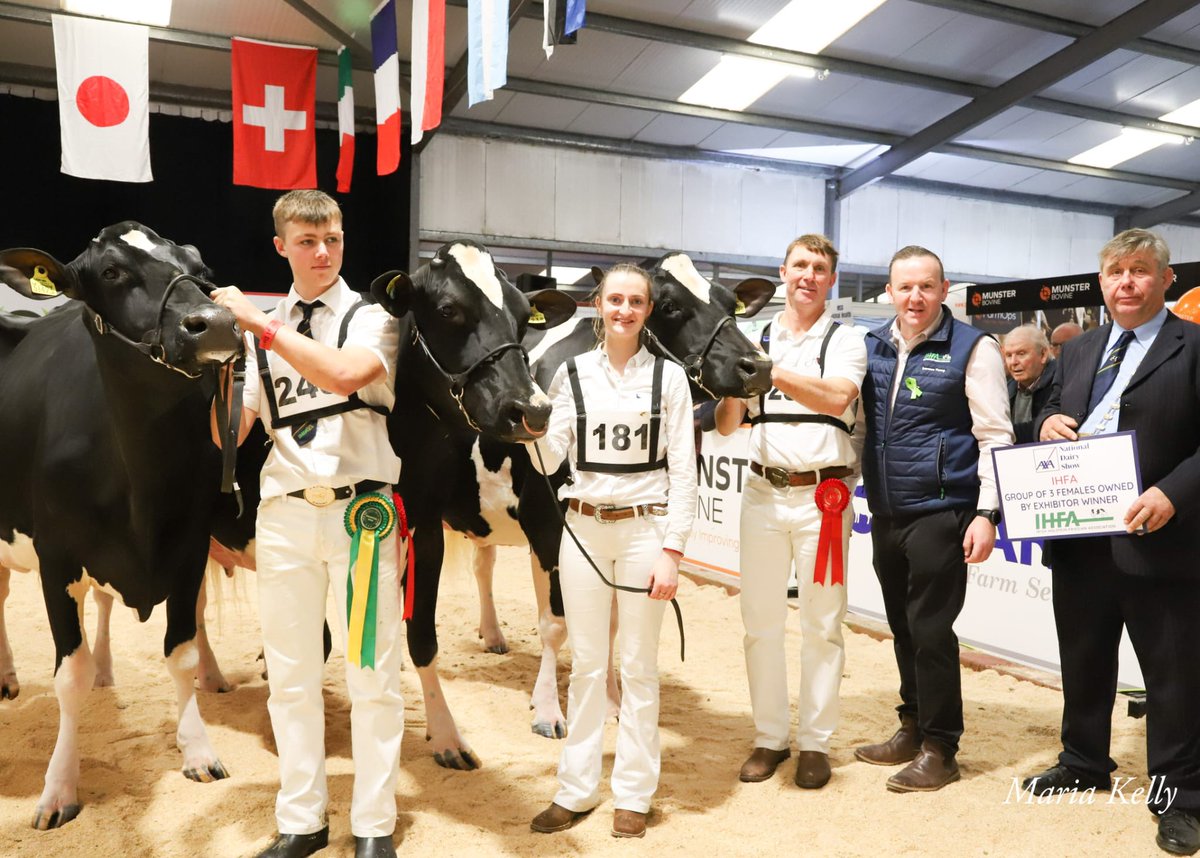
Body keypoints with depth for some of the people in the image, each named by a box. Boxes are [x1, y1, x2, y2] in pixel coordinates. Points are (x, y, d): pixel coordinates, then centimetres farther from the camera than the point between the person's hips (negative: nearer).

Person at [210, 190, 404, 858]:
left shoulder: (371, 319, 0)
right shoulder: (263, 333, 10)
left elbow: (344, 375, -23)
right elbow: (229, 434, 6)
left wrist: (259, 323, -19)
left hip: (360, 512, -3)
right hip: (285, 513, 4)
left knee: (373, 676, 3)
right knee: (292, 676, 11)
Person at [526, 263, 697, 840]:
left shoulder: (668, 376, -2)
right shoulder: (571, 373, 3)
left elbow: (683, 471, -4)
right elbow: (548, 461, -1)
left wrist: (672, 550, -10)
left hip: (645, 528, -2)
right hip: (583, 529, 2)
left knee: (638, 666, 8)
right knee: (585, 665, 11)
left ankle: (632, 793, 24)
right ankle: (577, 788, 25)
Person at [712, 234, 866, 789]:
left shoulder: (845, 341, 3)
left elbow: (837, 398, -18)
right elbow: (725, 426, 7)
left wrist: (772, 372, -24)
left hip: (823, 496, -2)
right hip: (764, 491, 3)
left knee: (821, 624, 5)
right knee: (760, 620, 7)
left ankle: (815, 742, 19)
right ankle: (769, 737, 21)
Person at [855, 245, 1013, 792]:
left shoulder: (972, 349, -5)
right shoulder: (871, 347, 8)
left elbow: (994, 437, -7)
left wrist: (986, 513, -12)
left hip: (940, 515, -5)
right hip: (885, 515, 5)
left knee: (930, 631, 0)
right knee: (903, 628, 15)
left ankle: (939, 748, 16)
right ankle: (913, 727, 31)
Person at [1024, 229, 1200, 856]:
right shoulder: (1079, 350, 13)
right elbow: (1053, 410, 20)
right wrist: (1048, 421, -3)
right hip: (1079, 540, 6)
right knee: (1082, 662, 19)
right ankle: (1083, 763, 37)